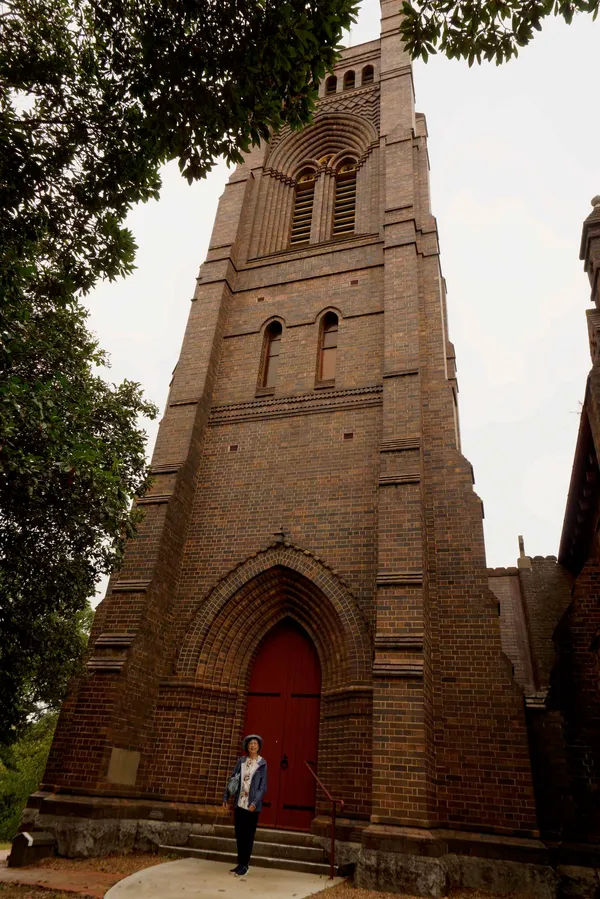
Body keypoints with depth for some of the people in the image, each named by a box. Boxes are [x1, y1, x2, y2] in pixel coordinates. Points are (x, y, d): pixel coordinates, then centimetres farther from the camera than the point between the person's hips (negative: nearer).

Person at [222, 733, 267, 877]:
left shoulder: (262, 764, -6)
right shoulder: (241, 761, 5)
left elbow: (263, 786, -7)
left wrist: (255, 802, -17)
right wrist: (225, 797, 3)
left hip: (252, 805, -4)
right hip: (239, 803, 4)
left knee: (248, 835, 4)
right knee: (239, 834, 11)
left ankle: (244, 865, 16)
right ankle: (240, 863, 25)